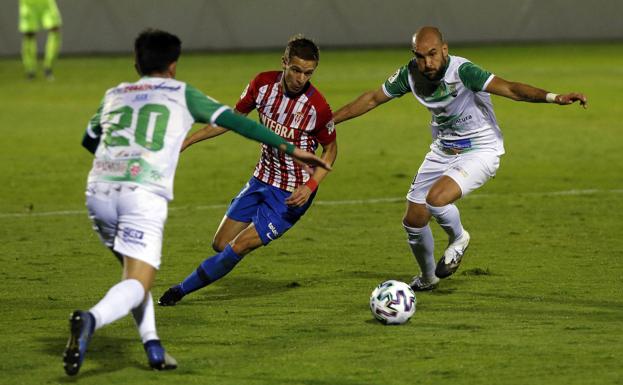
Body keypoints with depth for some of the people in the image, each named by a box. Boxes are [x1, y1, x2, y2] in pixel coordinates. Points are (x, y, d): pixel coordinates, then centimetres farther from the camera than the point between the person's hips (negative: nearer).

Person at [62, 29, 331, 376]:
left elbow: (89, 140, 41)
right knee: (137, 284, -8)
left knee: (133, 269, 26)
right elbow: (237, 122, 12)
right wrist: (289, 148, 13)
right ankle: (91, 320, -38)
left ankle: (152, 347, 10)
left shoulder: (114, 95, 26)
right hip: (144, 194, -4)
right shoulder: (181, 94, 16)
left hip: (99, 189, 5)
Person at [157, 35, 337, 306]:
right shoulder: (263, 83, -10)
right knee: (220, 244, 6)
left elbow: (331, 148, -5)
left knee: (238, 248, -8)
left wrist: (310, 186, -18)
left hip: (292, 193, -5)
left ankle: (180, 291, 8)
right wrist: (187, 141, 5)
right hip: (261, 179, 5)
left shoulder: (317, 106, -22)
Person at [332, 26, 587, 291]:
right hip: (443, 151, 6)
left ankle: (458, 239, 4)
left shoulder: (461, 71, -27)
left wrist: (554, 98, -51)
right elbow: (372, 99, 7)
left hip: (479, 152, -6)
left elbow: (509, 89, -37)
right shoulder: (410, 74, -10)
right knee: (413, 222, 7)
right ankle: (427, 277, 37)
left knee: (435, 199, -30)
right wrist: (329, 120, 9)